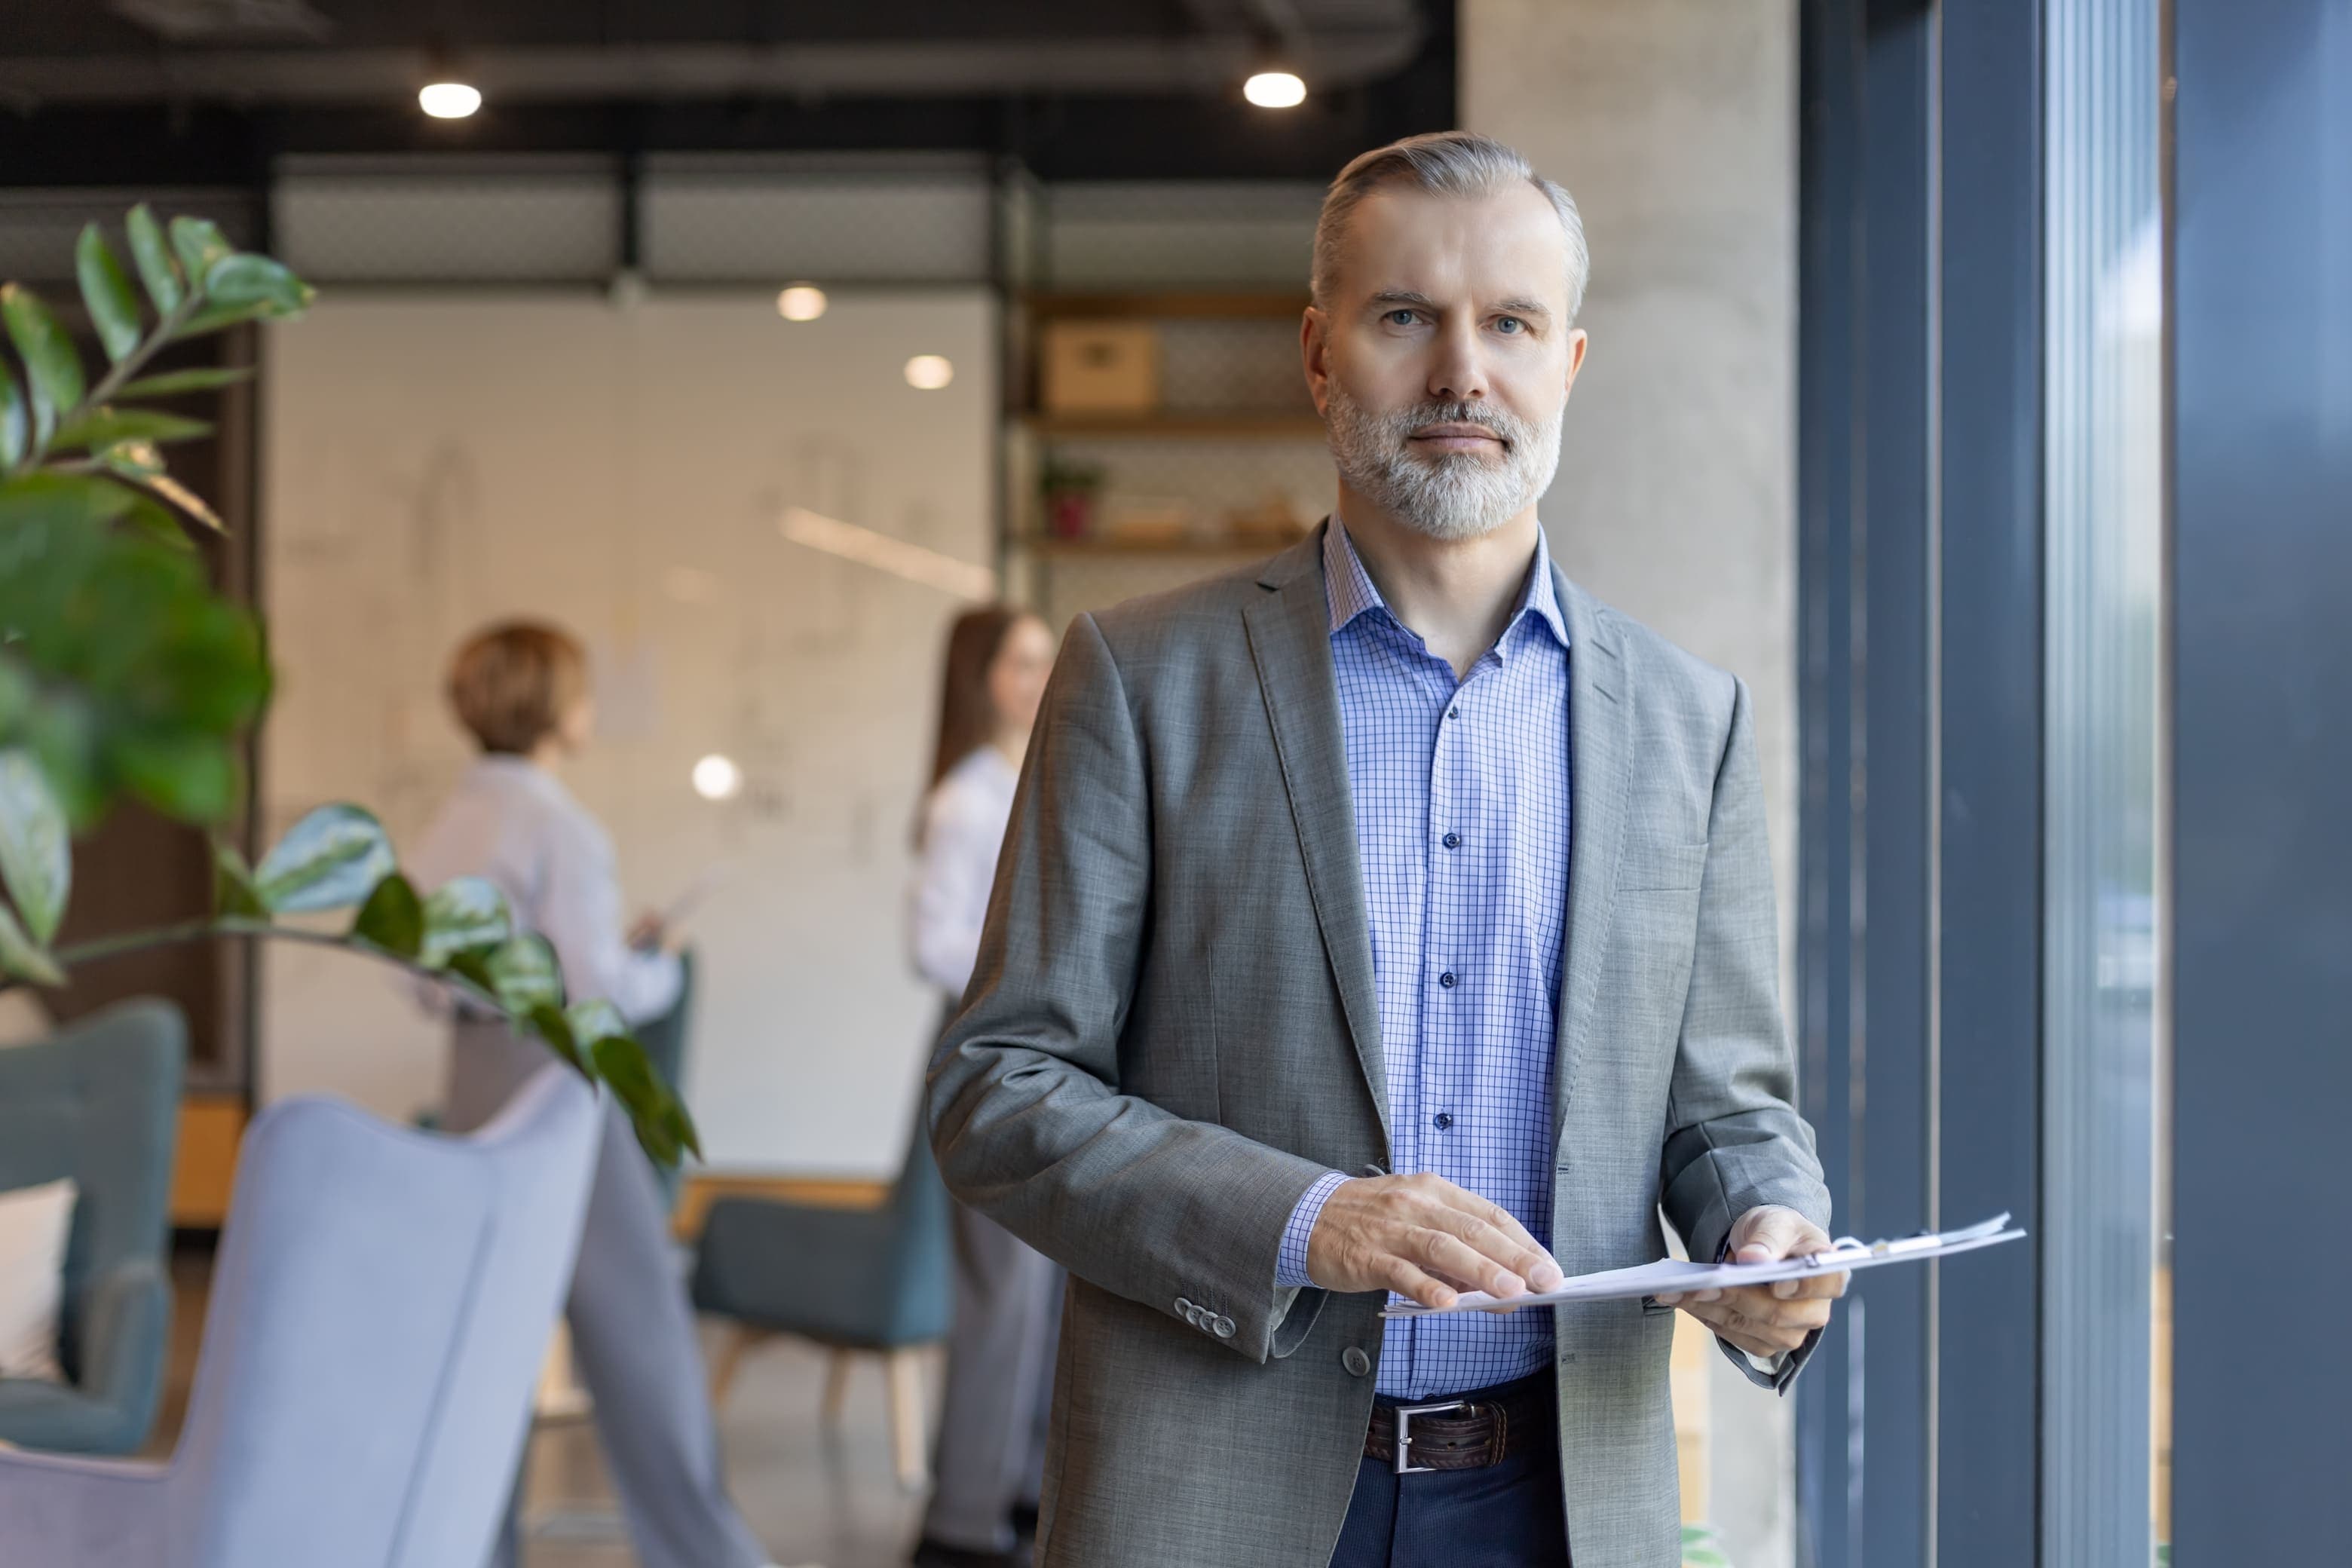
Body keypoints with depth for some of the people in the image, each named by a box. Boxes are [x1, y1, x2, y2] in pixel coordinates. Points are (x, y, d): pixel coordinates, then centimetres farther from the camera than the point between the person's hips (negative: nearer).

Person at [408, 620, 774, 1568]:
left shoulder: (449, 826, 8)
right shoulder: (558, 828, -15)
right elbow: (595, 992, -19)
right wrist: (659, 966, 2)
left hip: (474, 1088, 8)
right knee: (639, 1339, 0)